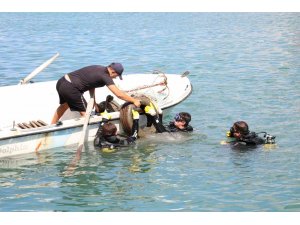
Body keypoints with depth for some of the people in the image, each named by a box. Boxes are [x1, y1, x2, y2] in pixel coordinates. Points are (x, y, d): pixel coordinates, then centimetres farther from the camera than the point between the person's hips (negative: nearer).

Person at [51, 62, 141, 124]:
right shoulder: (105, 76, -13)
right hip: (70, 88, -10)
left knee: (64, 105, 33)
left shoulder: (99, 68, 12)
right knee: (85, 113, 0)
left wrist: (94, 102, 16)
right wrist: (134, 100, -7)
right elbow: (118, 94, -15)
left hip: (62, 81, 10)